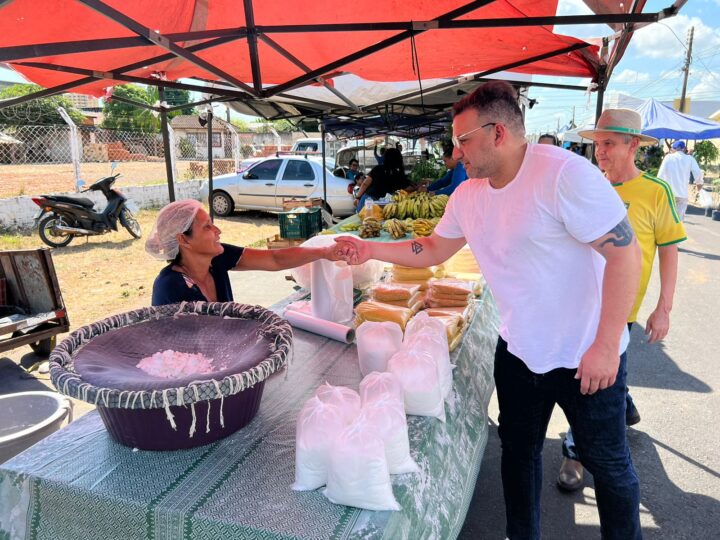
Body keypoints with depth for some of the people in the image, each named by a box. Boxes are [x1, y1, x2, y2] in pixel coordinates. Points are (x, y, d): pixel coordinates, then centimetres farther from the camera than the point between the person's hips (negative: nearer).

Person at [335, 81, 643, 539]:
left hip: (586, 358, -6)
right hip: (518, 351, 6)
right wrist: (369, 250, 2)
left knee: (608, 462, 14)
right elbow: (433, 250, 12)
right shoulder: (467, 195, 0)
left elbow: (625, 253, -23)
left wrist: (605, 346, -24)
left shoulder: (564, 174, -23)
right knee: (518, 450, 20)